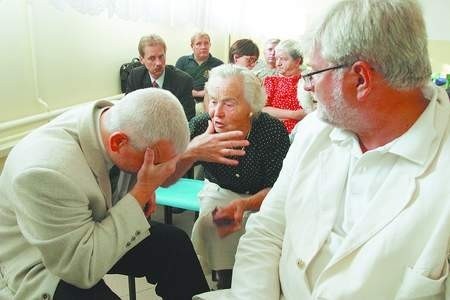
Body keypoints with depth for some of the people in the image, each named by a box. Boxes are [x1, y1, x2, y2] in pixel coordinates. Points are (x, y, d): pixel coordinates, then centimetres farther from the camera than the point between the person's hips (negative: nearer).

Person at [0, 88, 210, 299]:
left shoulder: (120, 122, -16)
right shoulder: (44, 172, -37)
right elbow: (83, 268, -31)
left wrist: (144, 190, -13)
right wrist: (142, 191, -33)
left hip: (93, 231, 7)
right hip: (44, 266, -6)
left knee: (176, 245, -6)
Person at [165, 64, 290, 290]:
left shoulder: (273, 130, -22)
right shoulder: (200, 126, -20)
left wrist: (243, 205, -37)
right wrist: (190, 153, -48)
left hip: (260, 199, -1)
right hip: (219, 194, 2)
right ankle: (226, 282, 2)